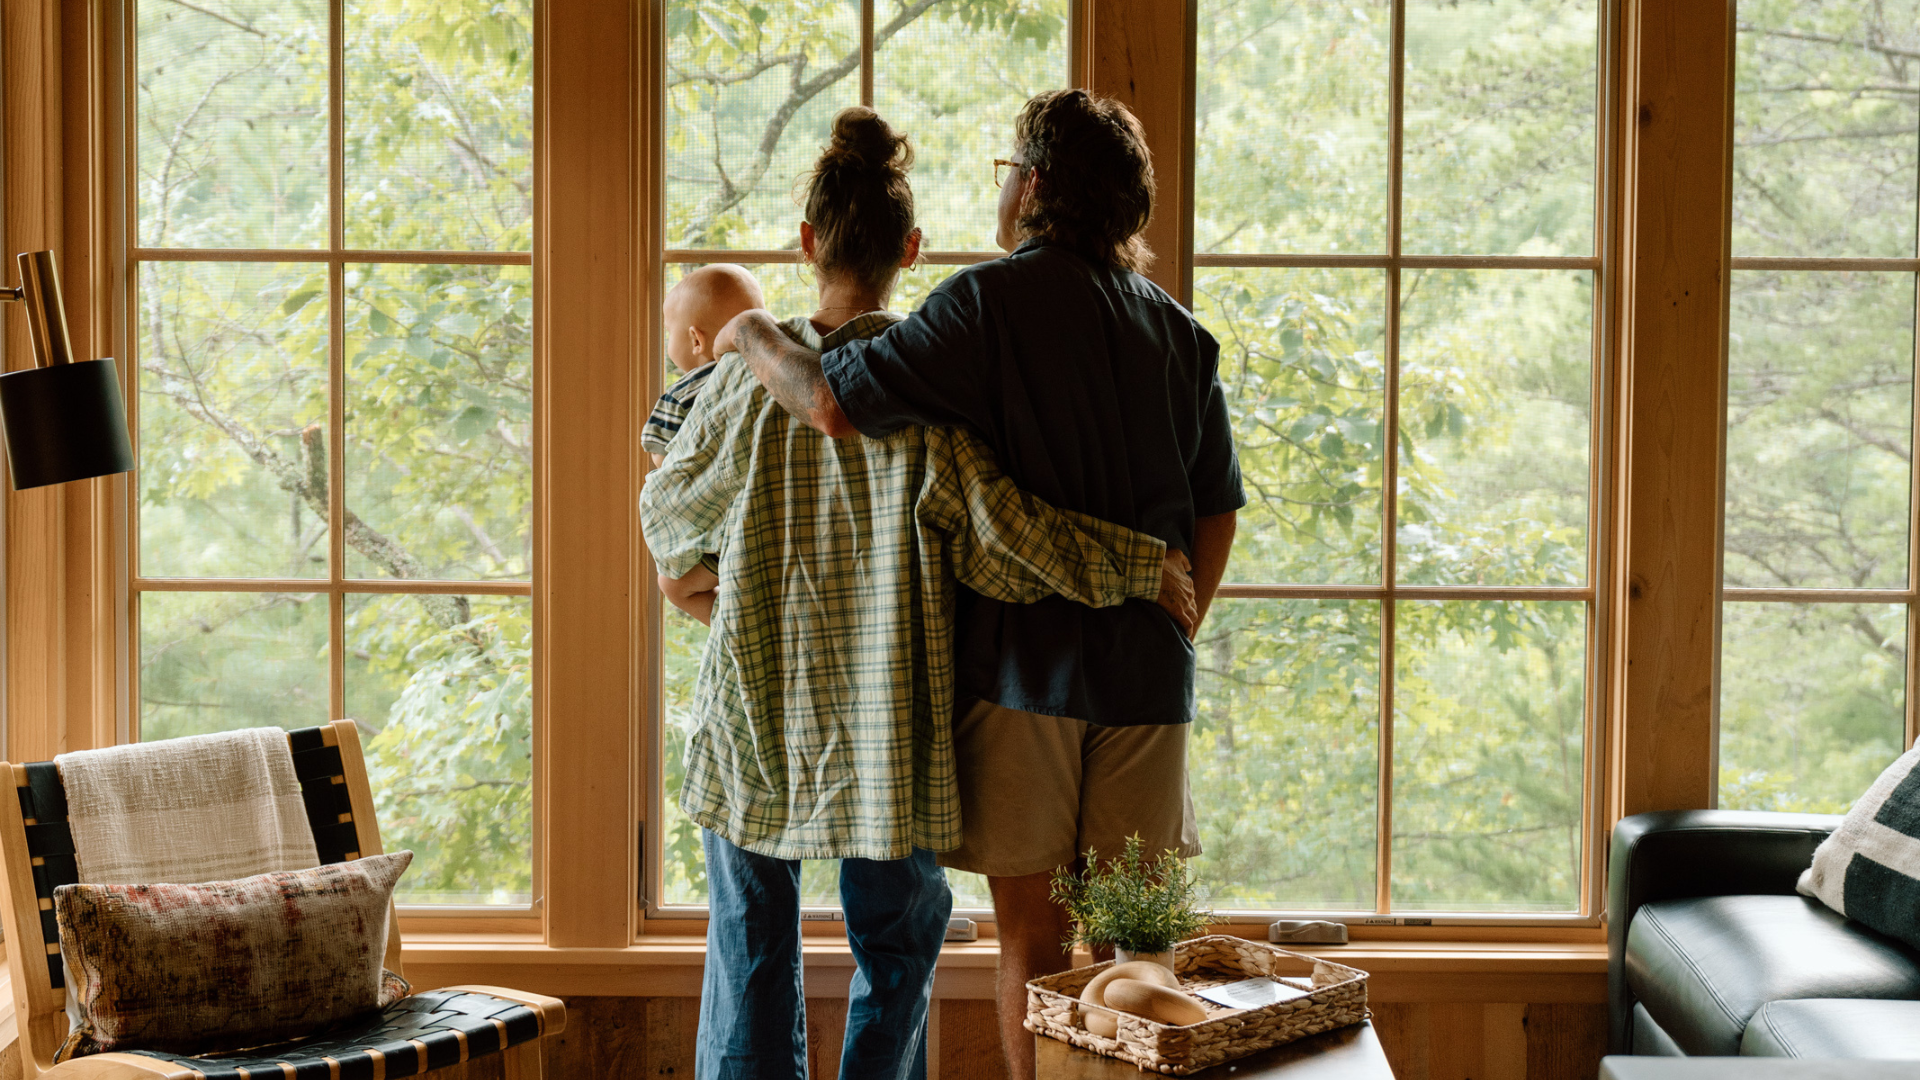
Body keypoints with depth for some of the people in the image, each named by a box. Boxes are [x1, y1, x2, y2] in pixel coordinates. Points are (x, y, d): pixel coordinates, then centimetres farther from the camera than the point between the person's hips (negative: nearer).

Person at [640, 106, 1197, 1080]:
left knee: (750, 954, 11)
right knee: (896, 944, 13)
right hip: (886, 730, -2)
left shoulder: (750, 374, -3)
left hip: (753, 711, 2)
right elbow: (998, 540, -17)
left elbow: (669, 516, 11)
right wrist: (1144, 566, -6)